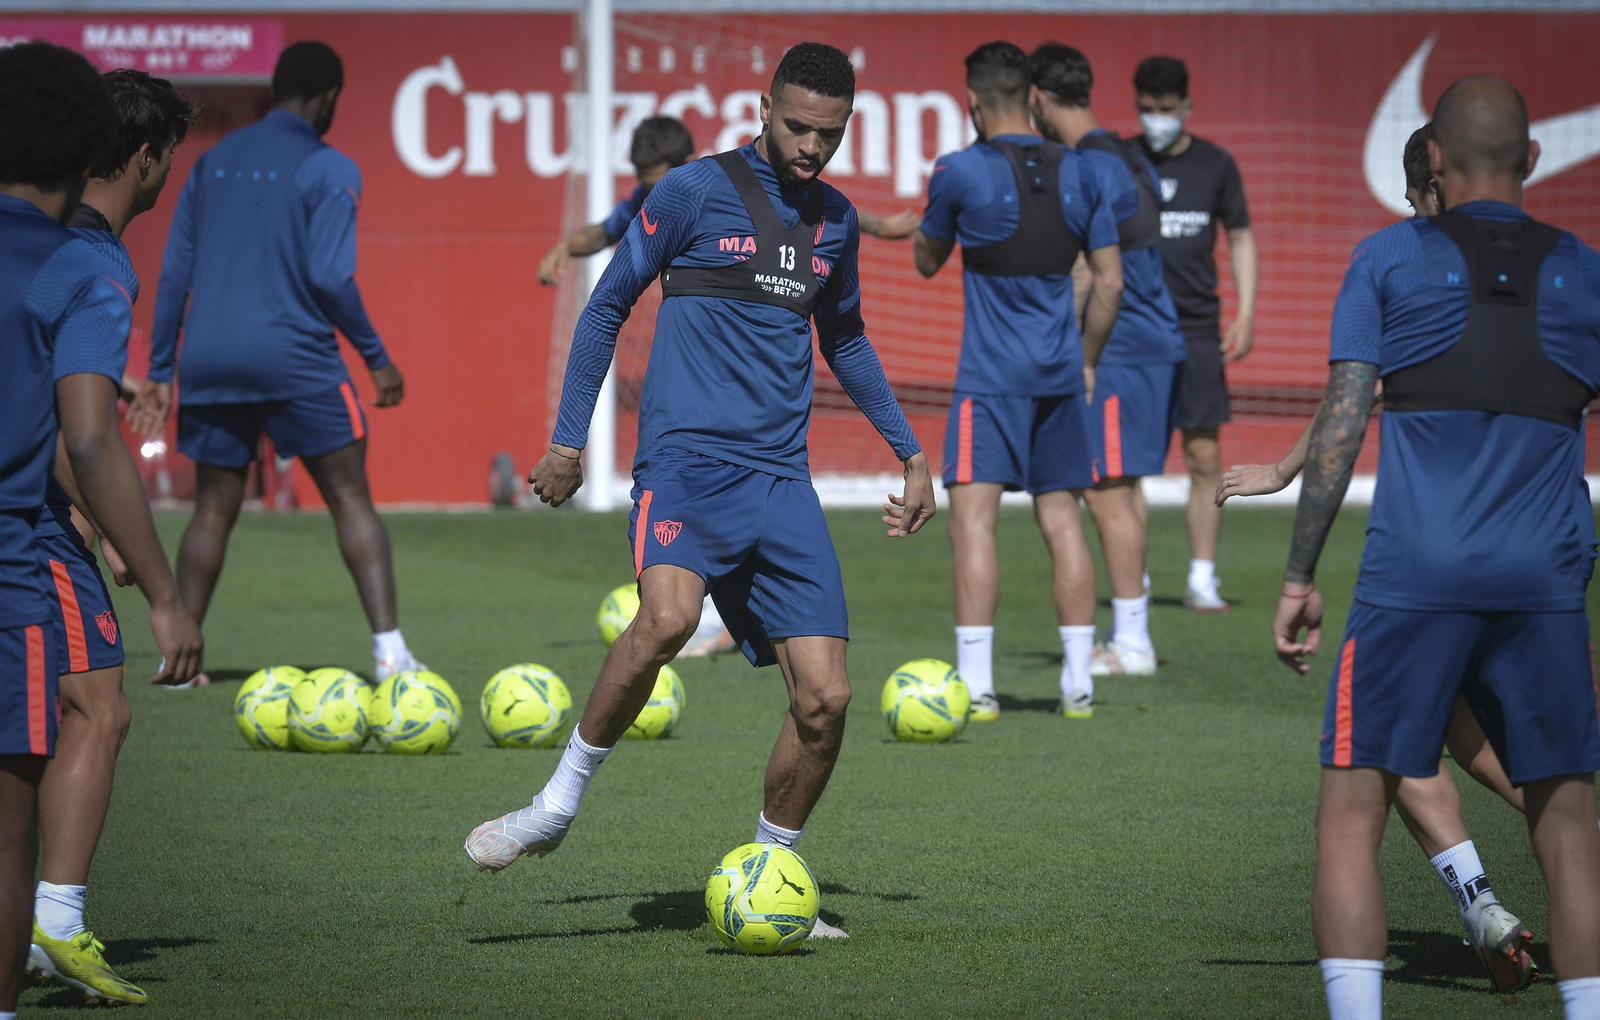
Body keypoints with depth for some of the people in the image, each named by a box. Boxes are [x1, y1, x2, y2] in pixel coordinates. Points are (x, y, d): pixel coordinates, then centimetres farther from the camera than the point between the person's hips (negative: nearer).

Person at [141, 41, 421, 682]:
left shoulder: (213, 162, 13)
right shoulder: (328, 169, -3)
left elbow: (174, 273, 12)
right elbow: (330, 278, -11)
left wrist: (161, 370, 16)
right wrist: (377, 359, -2)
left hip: (209, 360, 5)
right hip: (295, 359, -5)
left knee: (214, 509, 13)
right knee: (351, 501, 1)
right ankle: (390, 651, -8)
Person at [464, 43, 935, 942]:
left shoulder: (836, 220, 16)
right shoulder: (695, 192, 0)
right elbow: (608, 306, 7)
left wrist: (909, 451, 28)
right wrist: (569, 441, 3)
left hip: (781, 480, 5)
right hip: (687, 458, -5)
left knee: (825, 698, -5)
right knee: (668, 615, -34)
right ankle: (559, 804, -16)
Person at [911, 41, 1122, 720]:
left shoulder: (960, 172, -7)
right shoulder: (1084, 173, 5)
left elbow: (926, 262, 8)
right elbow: (1110, 281, 8)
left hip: (992, 376, -5)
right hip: (1062, 374, 5)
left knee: (972, 516, -6)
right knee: (1061, 519, 10)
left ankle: (975, 685, -14)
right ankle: (1078, 683, 11)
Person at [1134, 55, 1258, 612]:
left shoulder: (1215, 165, 5)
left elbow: (1240, 237, 12)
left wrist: (1245, 314, 3)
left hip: (1197, 329, 1)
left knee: (1204, 457, -2)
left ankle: (1202, 577, 4)